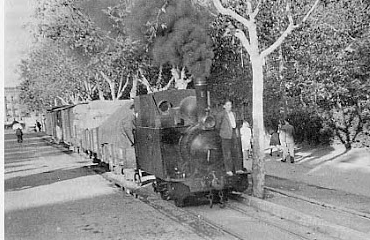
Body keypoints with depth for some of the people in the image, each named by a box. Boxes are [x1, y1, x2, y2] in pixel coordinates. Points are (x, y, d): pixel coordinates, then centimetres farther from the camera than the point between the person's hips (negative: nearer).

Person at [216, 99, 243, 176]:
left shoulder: (233, 114, 14)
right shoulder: (221, 114, -5)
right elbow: (217, 126, 1)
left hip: (234, 134, 6)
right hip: (226, 135, -6)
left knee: (235, 152, 6)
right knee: (227, 153, -3)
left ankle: (238, 169, 11)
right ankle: (228, 170, 2)